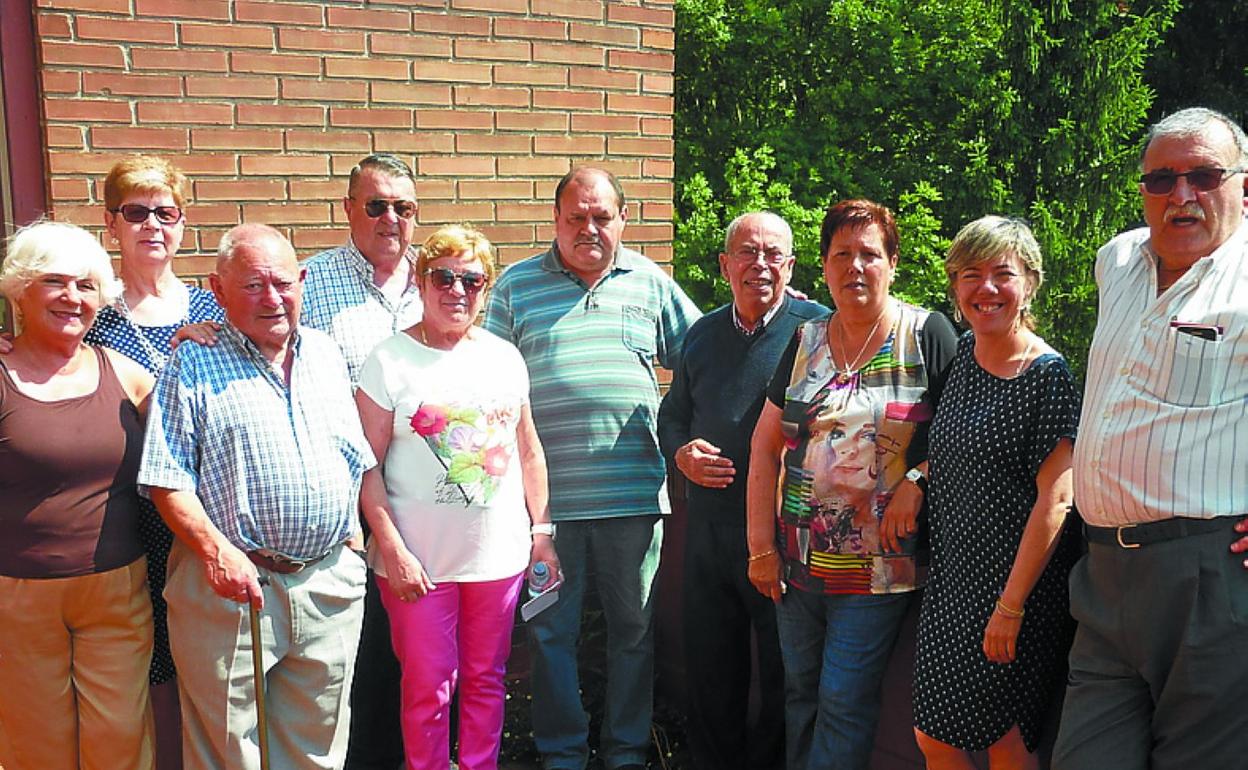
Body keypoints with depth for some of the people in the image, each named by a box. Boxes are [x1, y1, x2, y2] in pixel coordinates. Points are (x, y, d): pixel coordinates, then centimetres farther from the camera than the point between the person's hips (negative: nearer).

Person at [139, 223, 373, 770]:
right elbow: (167, 479, -9)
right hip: (232, 582, -4)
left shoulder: (327, 356, 12)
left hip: (331, 583, 4)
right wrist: (216, 551, -21)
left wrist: (354, 536, 7)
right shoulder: (193, 366, -3)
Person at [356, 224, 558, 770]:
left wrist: (541, 530, 8)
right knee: (427, 687, 7)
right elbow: (368, 467, -8)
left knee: (486, 679, 15)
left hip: (500, 553, 4)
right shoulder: (390, 361, -6)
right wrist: (393, 551, -13)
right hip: (418, 560, -3)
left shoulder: (504, 356, 7)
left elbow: (529, 451, 12)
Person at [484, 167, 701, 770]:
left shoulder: (651, 283, 9)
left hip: (633, 492, 1)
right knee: (550, 629, 9)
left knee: (634, 627, 11)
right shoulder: (516, 285, 5)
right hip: (547, 494, -1)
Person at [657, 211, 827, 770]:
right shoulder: (703, 334, 10)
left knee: (786, 672, 9)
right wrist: (680, 452, -1)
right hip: (708, 529, 5)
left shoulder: (818, 327, -6)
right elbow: (672, 414, 19)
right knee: (708, 664, 16)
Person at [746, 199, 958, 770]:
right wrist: (761, 545, 3)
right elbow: (765, 445, 8)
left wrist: (917, 480, -18)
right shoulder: (806, 341, 7)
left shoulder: (927, 335, -5)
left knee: (844, 700, 1)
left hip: (877, 566, -4)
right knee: (800, 691, 16)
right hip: (796, 561, 5)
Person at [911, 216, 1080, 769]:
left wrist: (1011, 604, -18)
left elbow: (1054, 500, -16)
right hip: (952, 577, 6)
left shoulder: (1048, 375, -13)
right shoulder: (962, 353, 6)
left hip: (1017, 583, -6)